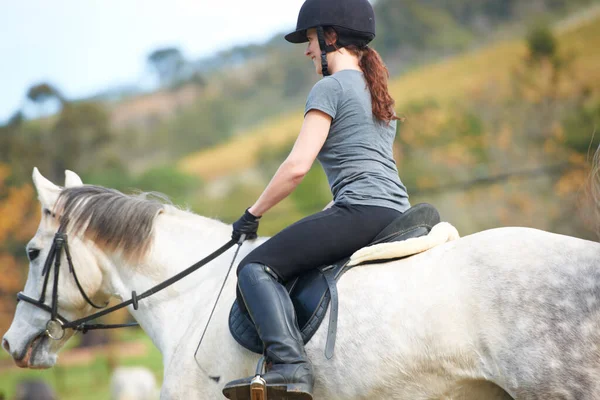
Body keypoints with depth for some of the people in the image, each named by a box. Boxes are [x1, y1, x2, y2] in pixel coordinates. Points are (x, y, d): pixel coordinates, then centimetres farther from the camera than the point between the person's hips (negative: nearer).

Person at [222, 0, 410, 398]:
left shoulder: (331, 87, -4)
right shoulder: (378, 93, 24)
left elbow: (297, 166, -11)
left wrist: (253, 214, 0)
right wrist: (322, 220, 28)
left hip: (361, 211, -10)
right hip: (397, 214, 10)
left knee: (256, 267, -14)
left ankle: (290, 367, -34)